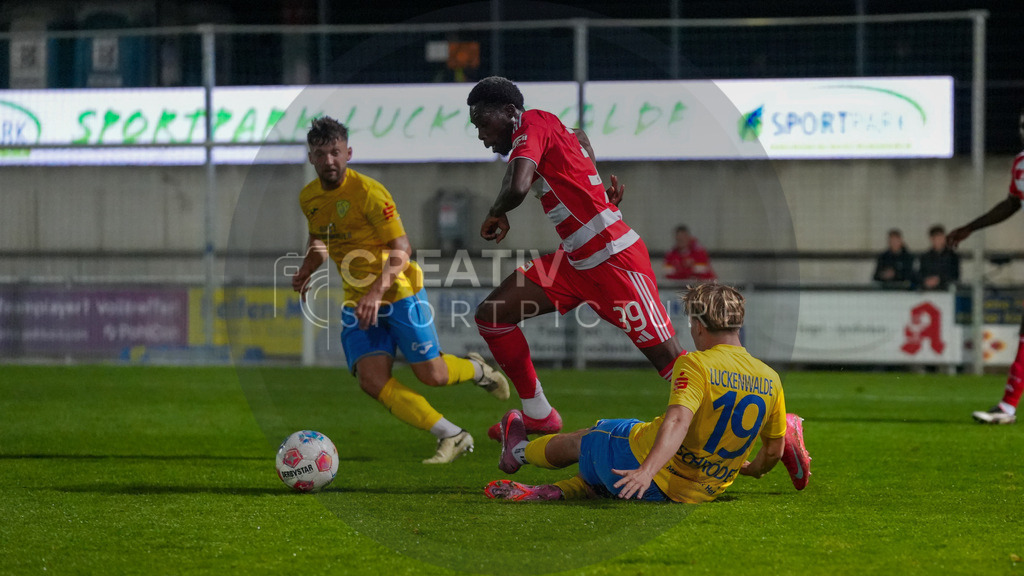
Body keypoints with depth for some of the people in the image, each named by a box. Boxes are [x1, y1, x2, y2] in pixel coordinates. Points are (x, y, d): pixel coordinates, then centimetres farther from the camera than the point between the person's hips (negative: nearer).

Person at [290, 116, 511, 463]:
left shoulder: (368, 192, -19)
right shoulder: (309, 198, 2)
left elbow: (401, 251, -20)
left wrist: (376, 291, -34)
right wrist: (308, 269, 2)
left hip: (398, 292, -5)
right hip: (357, 300, 5)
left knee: (431, 375, -6)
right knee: (372, 380, -14)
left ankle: (475, 369, 31)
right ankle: (451, 437, -5)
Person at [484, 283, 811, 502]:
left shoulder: (695, 364, -19)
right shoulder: (770, 381, -4)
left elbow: (678, 420, -35)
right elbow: (773, 452, 7)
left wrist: (648, 470, -47)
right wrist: (750, 469, 30)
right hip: (703, 490, 5)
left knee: (579, 442, 26)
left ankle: (519, 452, 50)